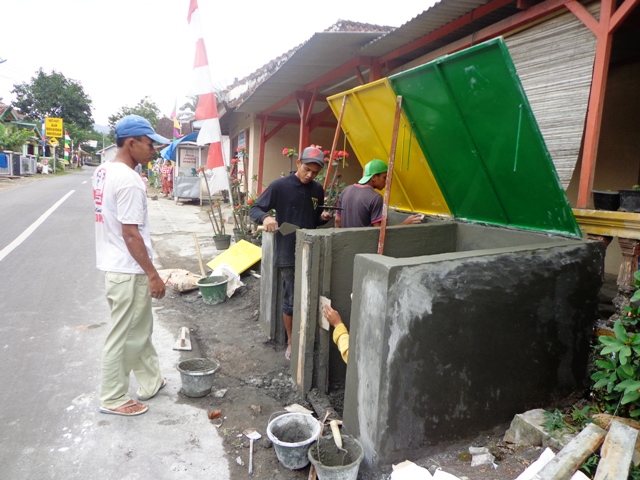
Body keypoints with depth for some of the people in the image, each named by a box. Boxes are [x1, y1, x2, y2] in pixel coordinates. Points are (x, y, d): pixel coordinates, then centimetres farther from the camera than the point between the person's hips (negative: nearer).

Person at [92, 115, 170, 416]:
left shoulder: (103, 171, 9)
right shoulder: (128, 180, -22)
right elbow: (131, 234, -23)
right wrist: (153, 274, -18)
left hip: (115, 265, 10)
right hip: (127, 271, -10)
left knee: (140, 328, 20)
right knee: (123, 337, 5)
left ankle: (151, 382, 34)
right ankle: (113, 399, 21)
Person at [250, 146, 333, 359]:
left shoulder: (318, 190, 8)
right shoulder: (280, 186, -8)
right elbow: (254, 209, -7)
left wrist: (323, 217, -4)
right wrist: (265, 217, -29)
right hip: (288, 253, -4)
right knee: (292, 299, 4)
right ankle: (291, 342, 23)